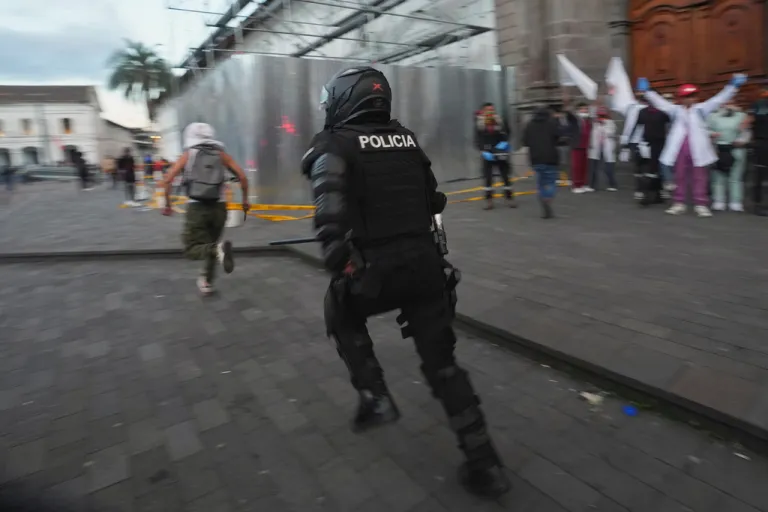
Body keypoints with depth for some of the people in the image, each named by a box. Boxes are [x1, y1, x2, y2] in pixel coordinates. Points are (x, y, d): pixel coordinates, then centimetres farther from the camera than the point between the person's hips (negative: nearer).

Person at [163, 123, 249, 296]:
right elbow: (242, 177, 2)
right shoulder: (221, 155, 9)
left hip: (196, 207, -2)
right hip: (218, 207, 3)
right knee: (210, 244, 21)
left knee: (191, 249, 1)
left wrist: (167, 204, 11)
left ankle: (218, 249, -30)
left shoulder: (187, 155, 8)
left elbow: (168, 180, 0)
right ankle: (207, 282, 23)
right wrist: (245, 199, 11)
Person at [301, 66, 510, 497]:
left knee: (343, 316, 29)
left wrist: (338, 265, -18)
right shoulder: (408, 138, 14)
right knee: (442, 361, 15)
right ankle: (484, 464, 19)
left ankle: (375, 398, 21)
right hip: (426, 263, 5)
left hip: (374, 269, -4)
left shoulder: (336, 144, -3)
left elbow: (331, 210, -21)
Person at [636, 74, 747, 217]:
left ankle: (701, 204, 8)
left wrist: (733, 86, -3)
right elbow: (659, 102, 6)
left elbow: (719, 99, 4)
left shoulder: (701, 109, 6)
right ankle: (679, 203, 17)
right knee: (680, 177, 9)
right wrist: (647, 91, 1)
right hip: (680, 149, 1)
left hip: (697, 149, 0)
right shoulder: (675, 110, 8)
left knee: (700, 177, 4)